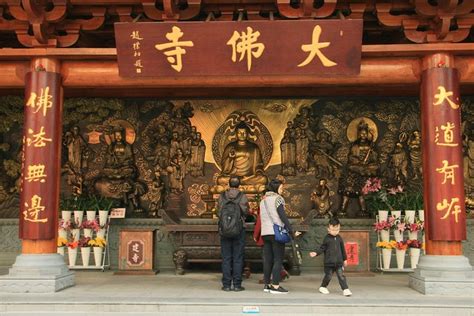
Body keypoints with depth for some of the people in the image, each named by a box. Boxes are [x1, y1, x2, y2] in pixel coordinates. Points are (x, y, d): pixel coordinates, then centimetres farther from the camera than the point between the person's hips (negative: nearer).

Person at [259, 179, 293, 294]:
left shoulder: (263, 200, 18)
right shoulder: (277, 198, -5)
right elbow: (282, 215, -13)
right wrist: (290, 230, -13)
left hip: (265, 233, 7)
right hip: (277, 232, -7)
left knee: (267, 259, 9)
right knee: (278, 259, -4)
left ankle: (267, 284, 12)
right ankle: (275, 286, -7)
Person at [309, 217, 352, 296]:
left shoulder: (339, 238, 5)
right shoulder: (327, 238, -4)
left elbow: (343, 249, 14)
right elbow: (322, 248, -1)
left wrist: (345, 259, 17)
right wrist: (316, 253, -16)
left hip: (339, 262, 2)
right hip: (329, 262, -2)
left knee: (341, 276, -3)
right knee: (328, 276, 6)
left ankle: (345, 289, 0)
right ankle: (323, 287, 26)